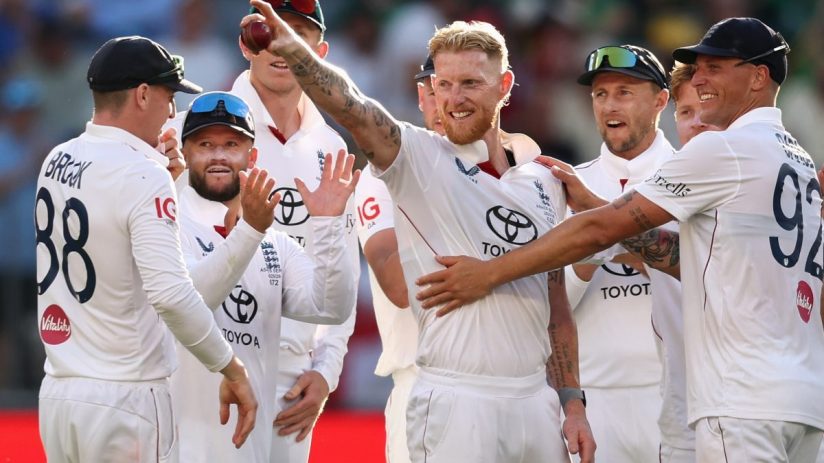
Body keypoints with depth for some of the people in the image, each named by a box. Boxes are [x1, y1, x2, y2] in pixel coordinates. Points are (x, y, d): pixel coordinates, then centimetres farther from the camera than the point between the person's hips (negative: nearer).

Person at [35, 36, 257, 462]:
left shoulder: (56, 161, 8)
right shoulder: (142, 176, -15)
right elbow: (171, 294, -25)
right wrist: (232, 369, -18)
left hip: (57, 393, 8)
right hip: (124, 397, -8)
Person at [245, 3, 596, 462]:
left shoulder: (543, 183, 12)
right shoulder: (419, 160, -2)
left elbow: (556, 303, 16)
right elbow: (350, 105, -21)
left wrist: (573, 402, 10)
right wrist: (294, 50, -38)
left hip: (535, 397, 5)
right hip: (456, 402, -5)